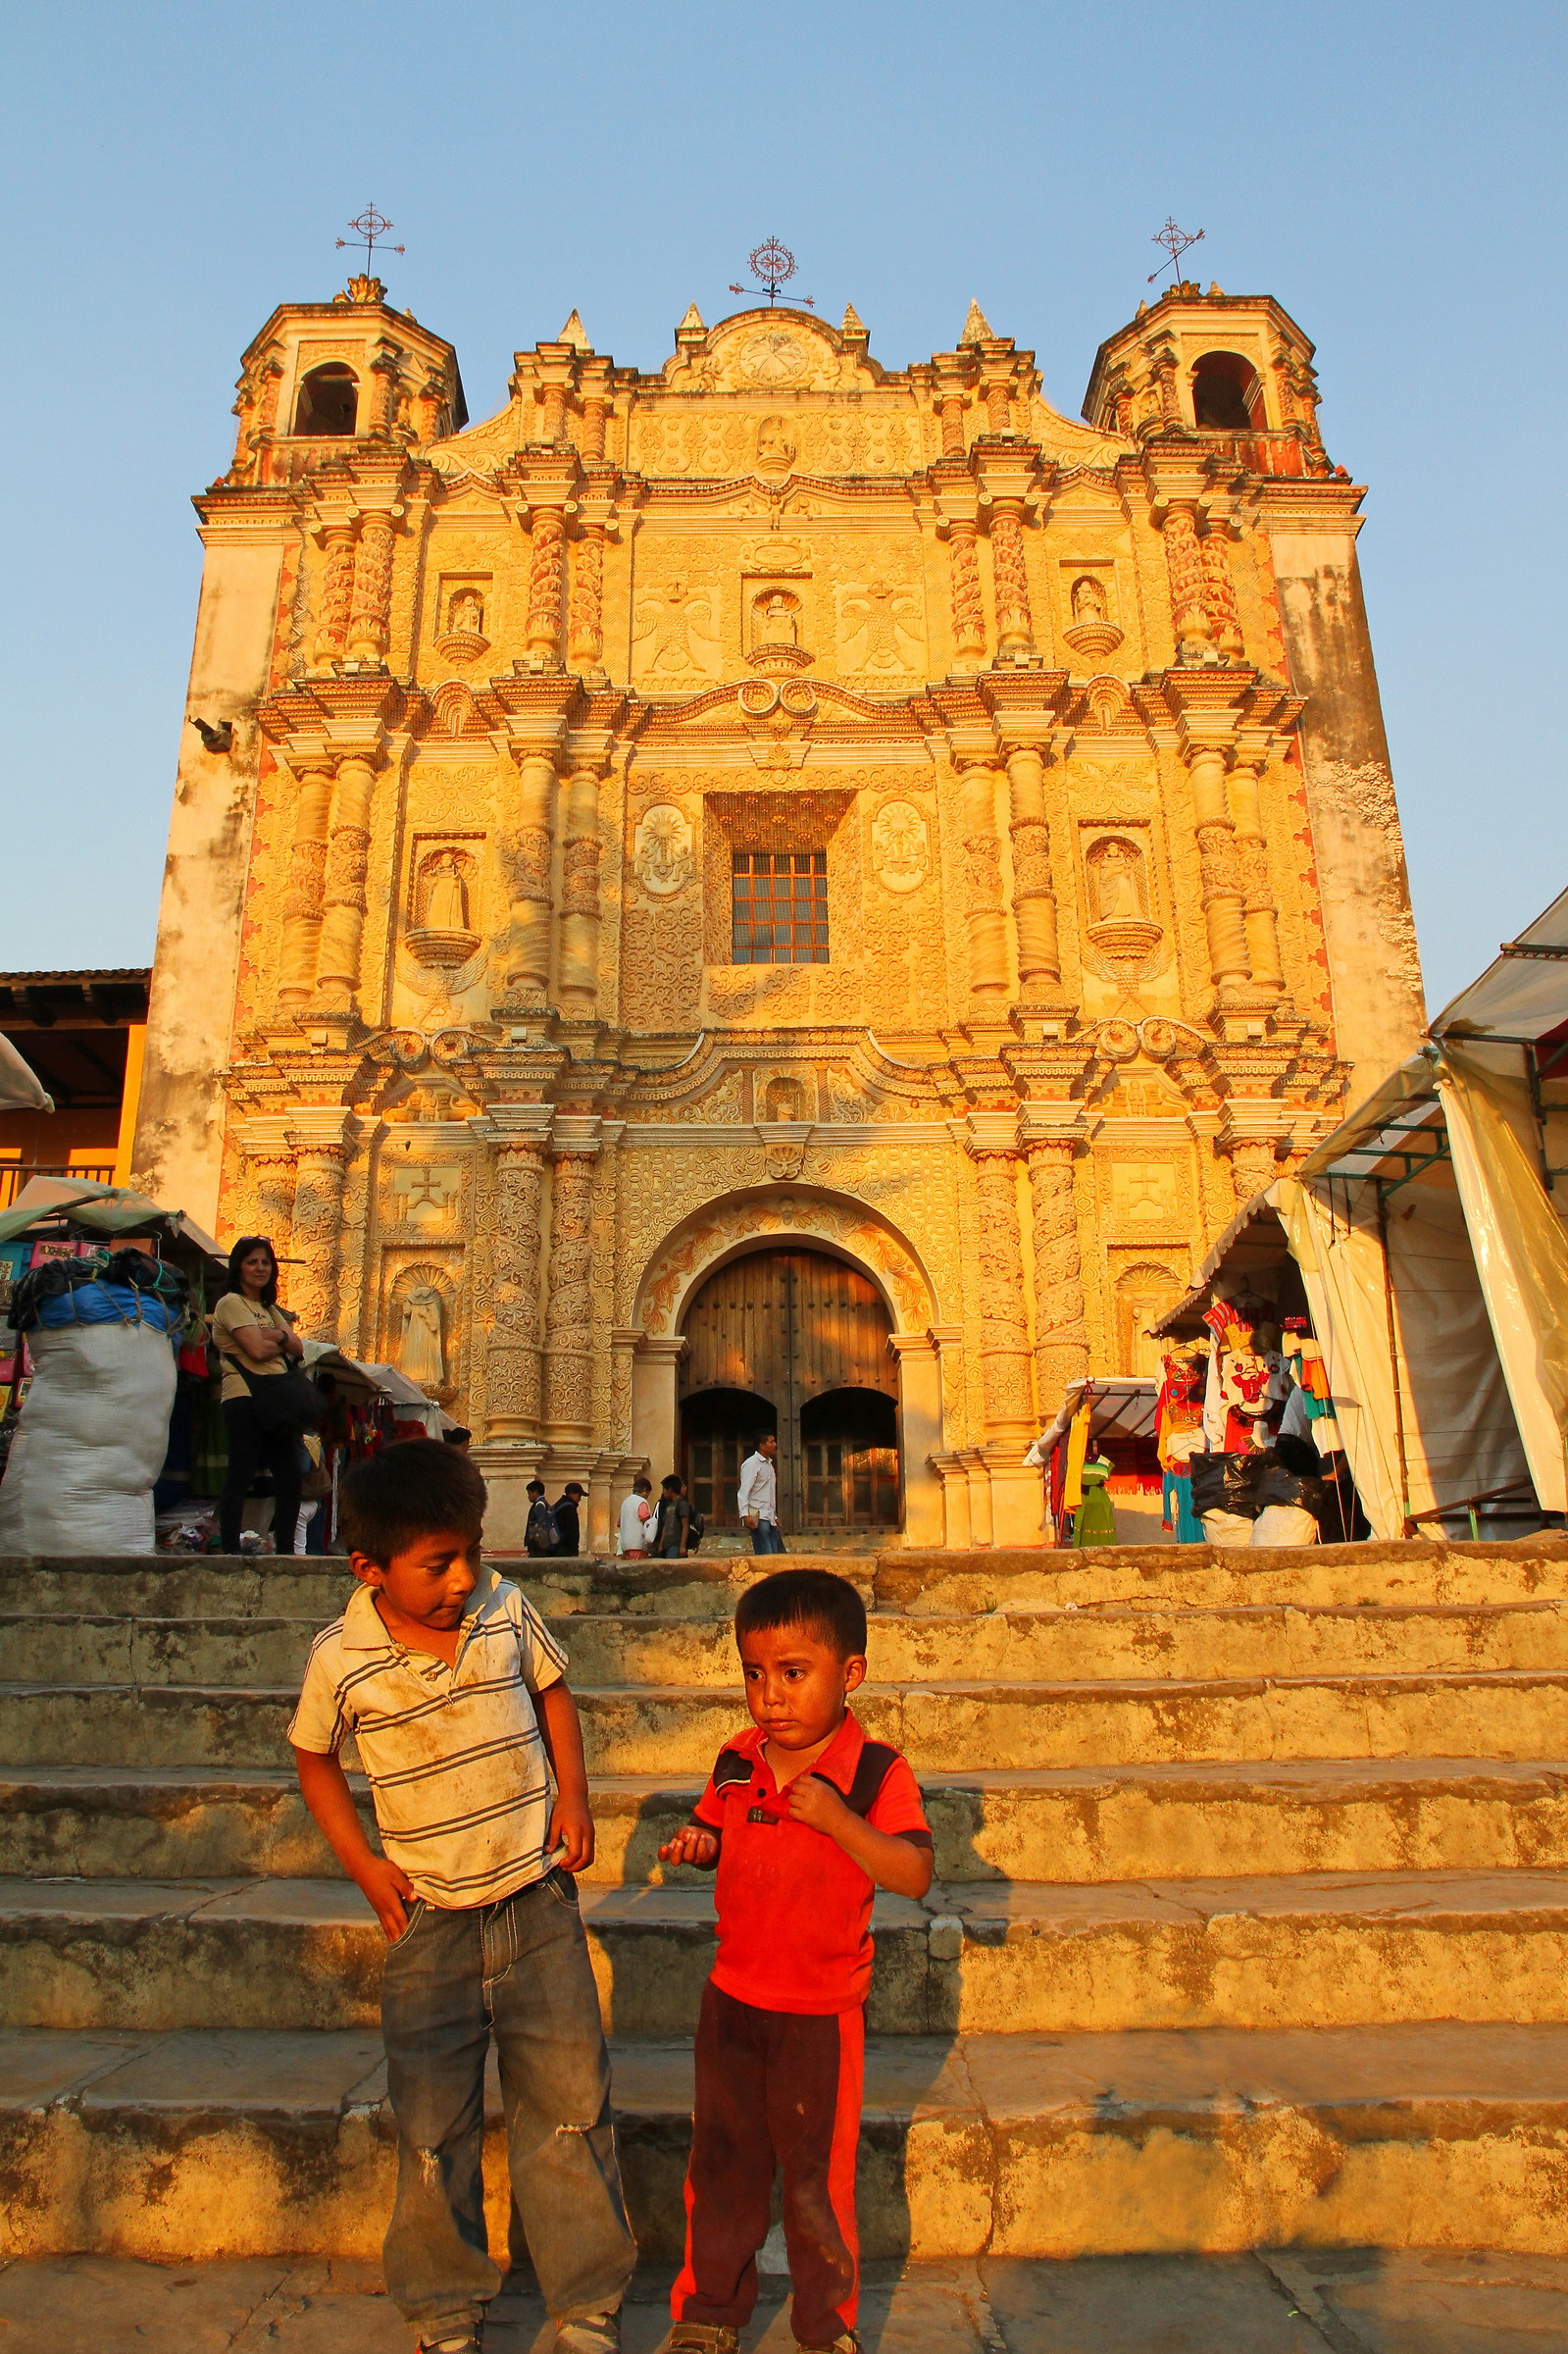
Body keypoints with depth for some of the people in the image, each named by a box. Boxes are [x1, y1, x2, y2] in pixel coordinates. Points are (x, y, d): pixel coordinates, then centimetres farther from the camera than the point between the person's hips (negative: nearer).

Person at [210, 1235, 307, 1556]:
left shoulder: (271, 1309, 24)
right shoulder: (232, 1302, -1)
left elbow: (298, 1347, 11)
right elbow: (256, 1349, -13)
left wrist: (276, 1336, -8)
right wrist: (283, 1342, 5)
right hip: (245, 1397, -8)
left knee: (290, 1478, 5)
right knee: (239, 1479, -8)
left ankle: (286, 1551, 11)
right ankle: (230, 1551, -6)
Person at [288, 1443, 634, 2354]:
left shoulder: (507, 1610, -9)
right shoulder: (341, 1662, -13)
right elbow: (315, 1759, 6)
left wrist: (572, 1793, -1)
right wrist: (362, 1862, -1)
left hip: (539, 1904, 1)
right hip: (430, 1920, -1)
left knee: (571, 2109, 7)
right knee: (433, 2130, 10)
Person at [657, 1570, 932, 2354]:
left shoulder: (877, 1773, -17)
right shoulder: (737, 1764, -2)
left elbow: (914, 1877, -24)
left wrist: (835, 1818, -33)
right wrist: (696, 1844, -9)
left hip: (822, 2014, -4)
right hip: (733, 1999, 4)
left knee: (817, 2178, 12)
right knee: (720, 2166, 19)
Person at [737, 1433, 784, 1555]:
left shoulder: (769, 1464, 20)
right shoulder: (751, 1464, -7)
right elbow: (744, 1492, -14)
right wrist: (745, 1515, -24)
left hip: (770, 1517, 9)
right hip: (758, 1517, -9)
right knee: (765, 1556, -13)